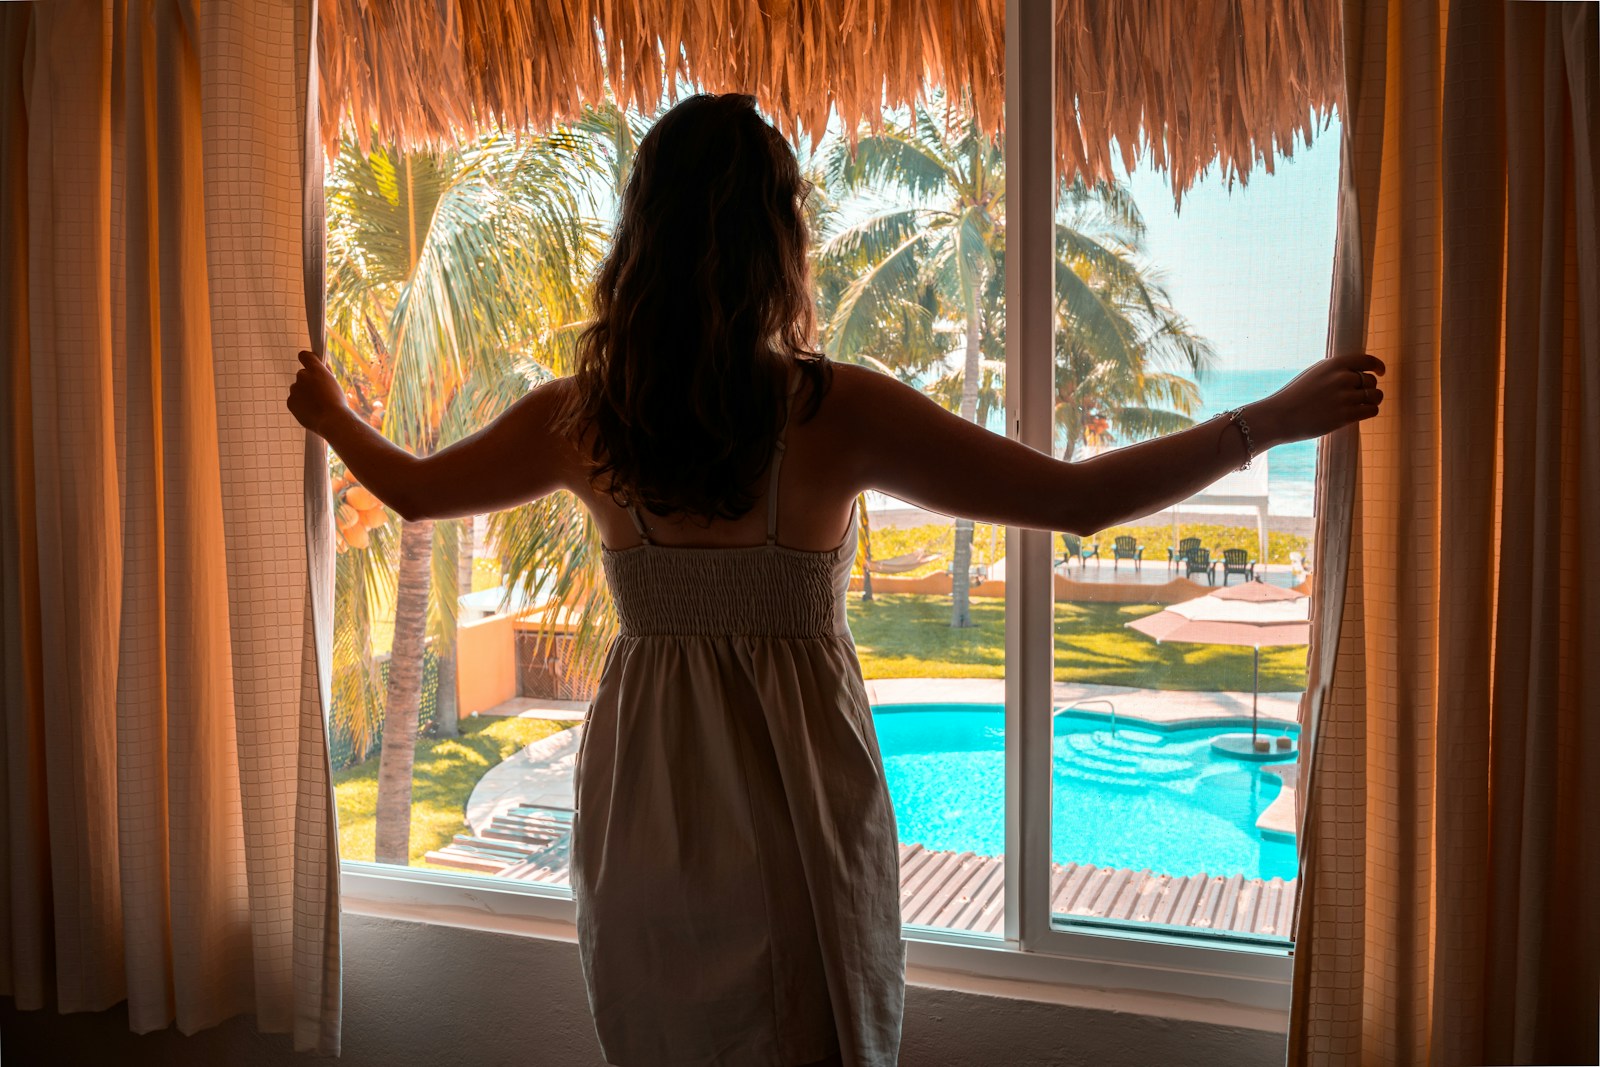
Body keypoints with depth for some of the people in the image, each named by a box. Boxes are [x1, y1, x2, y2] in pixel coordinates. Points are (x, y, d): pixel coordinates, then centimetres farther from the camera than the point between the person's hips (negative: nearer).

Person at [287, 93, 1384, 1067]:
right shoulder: (833, 411, -18)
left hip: (643, 799, 3)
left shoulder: (579, 417, -7)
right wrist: (1277, 418, -5)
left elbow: (413, 487, 10)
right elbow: (1079, 499, -16)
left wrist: (332, 415, 31)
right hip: (792, 809, -3)